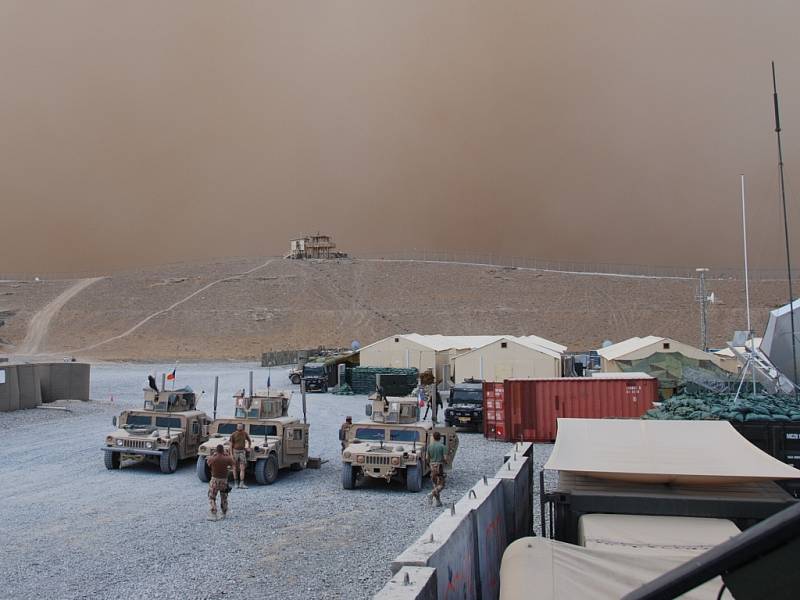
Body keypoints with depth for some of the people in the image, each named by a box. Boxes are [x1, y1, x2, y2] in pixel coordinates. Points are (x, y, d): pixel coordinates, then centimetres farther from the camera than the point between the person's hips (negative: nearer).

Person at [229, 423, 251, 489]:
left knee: (242, 469, -7)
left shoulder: (245, 434, 0)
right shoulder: (233, 435, -9)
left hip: (242, 452, 2)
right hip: (235, 451, -1)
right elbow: (231, 445, -7)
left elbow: (249, 441, 18)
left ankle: (241, 484, -9)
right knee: (235, 468, 7)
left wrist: (248, 447, 8)